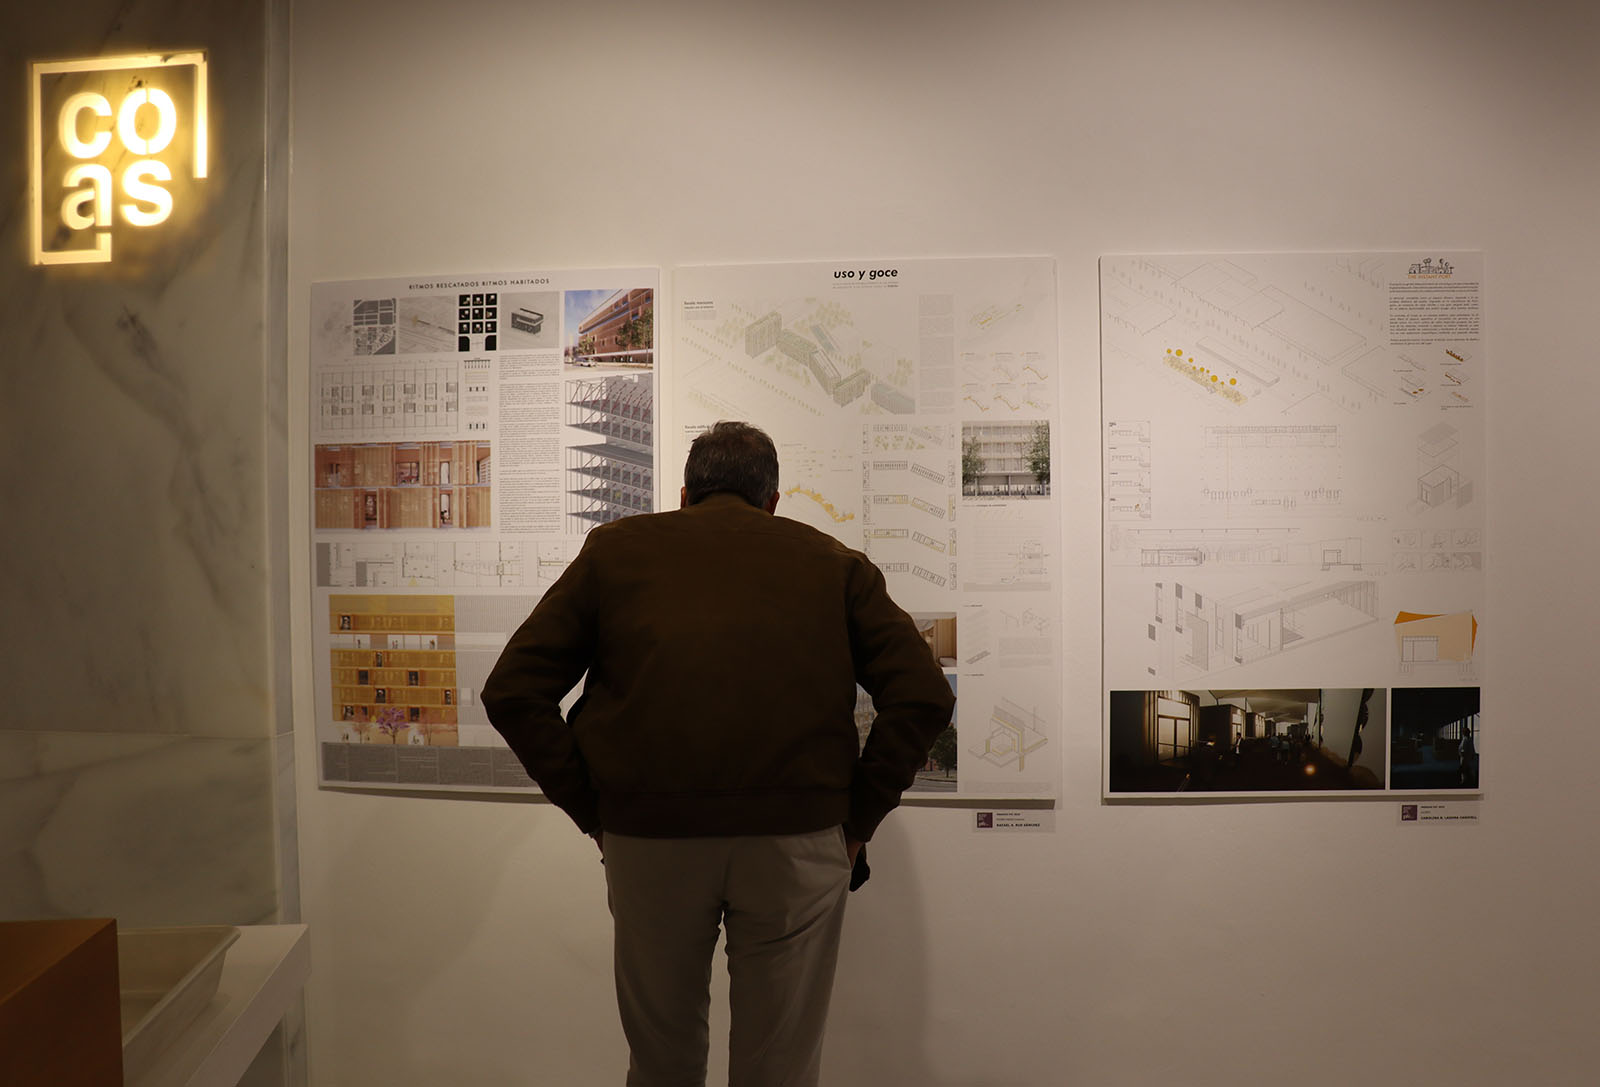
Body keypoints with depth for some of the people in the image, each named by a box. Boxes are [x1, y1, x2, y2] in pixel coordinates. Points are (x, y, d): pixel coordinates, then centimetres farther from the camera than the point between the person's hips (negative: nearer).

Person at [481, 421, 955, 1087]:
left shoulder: (616, 547, 13)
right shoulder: (832, 561, 13)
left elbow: (512, 693, 7)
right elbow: (924, 696, 3)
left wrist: (592, 813, 10)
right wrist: (858, 820, 9)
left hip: (648, 836, 1)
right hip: (797, 840, 0)